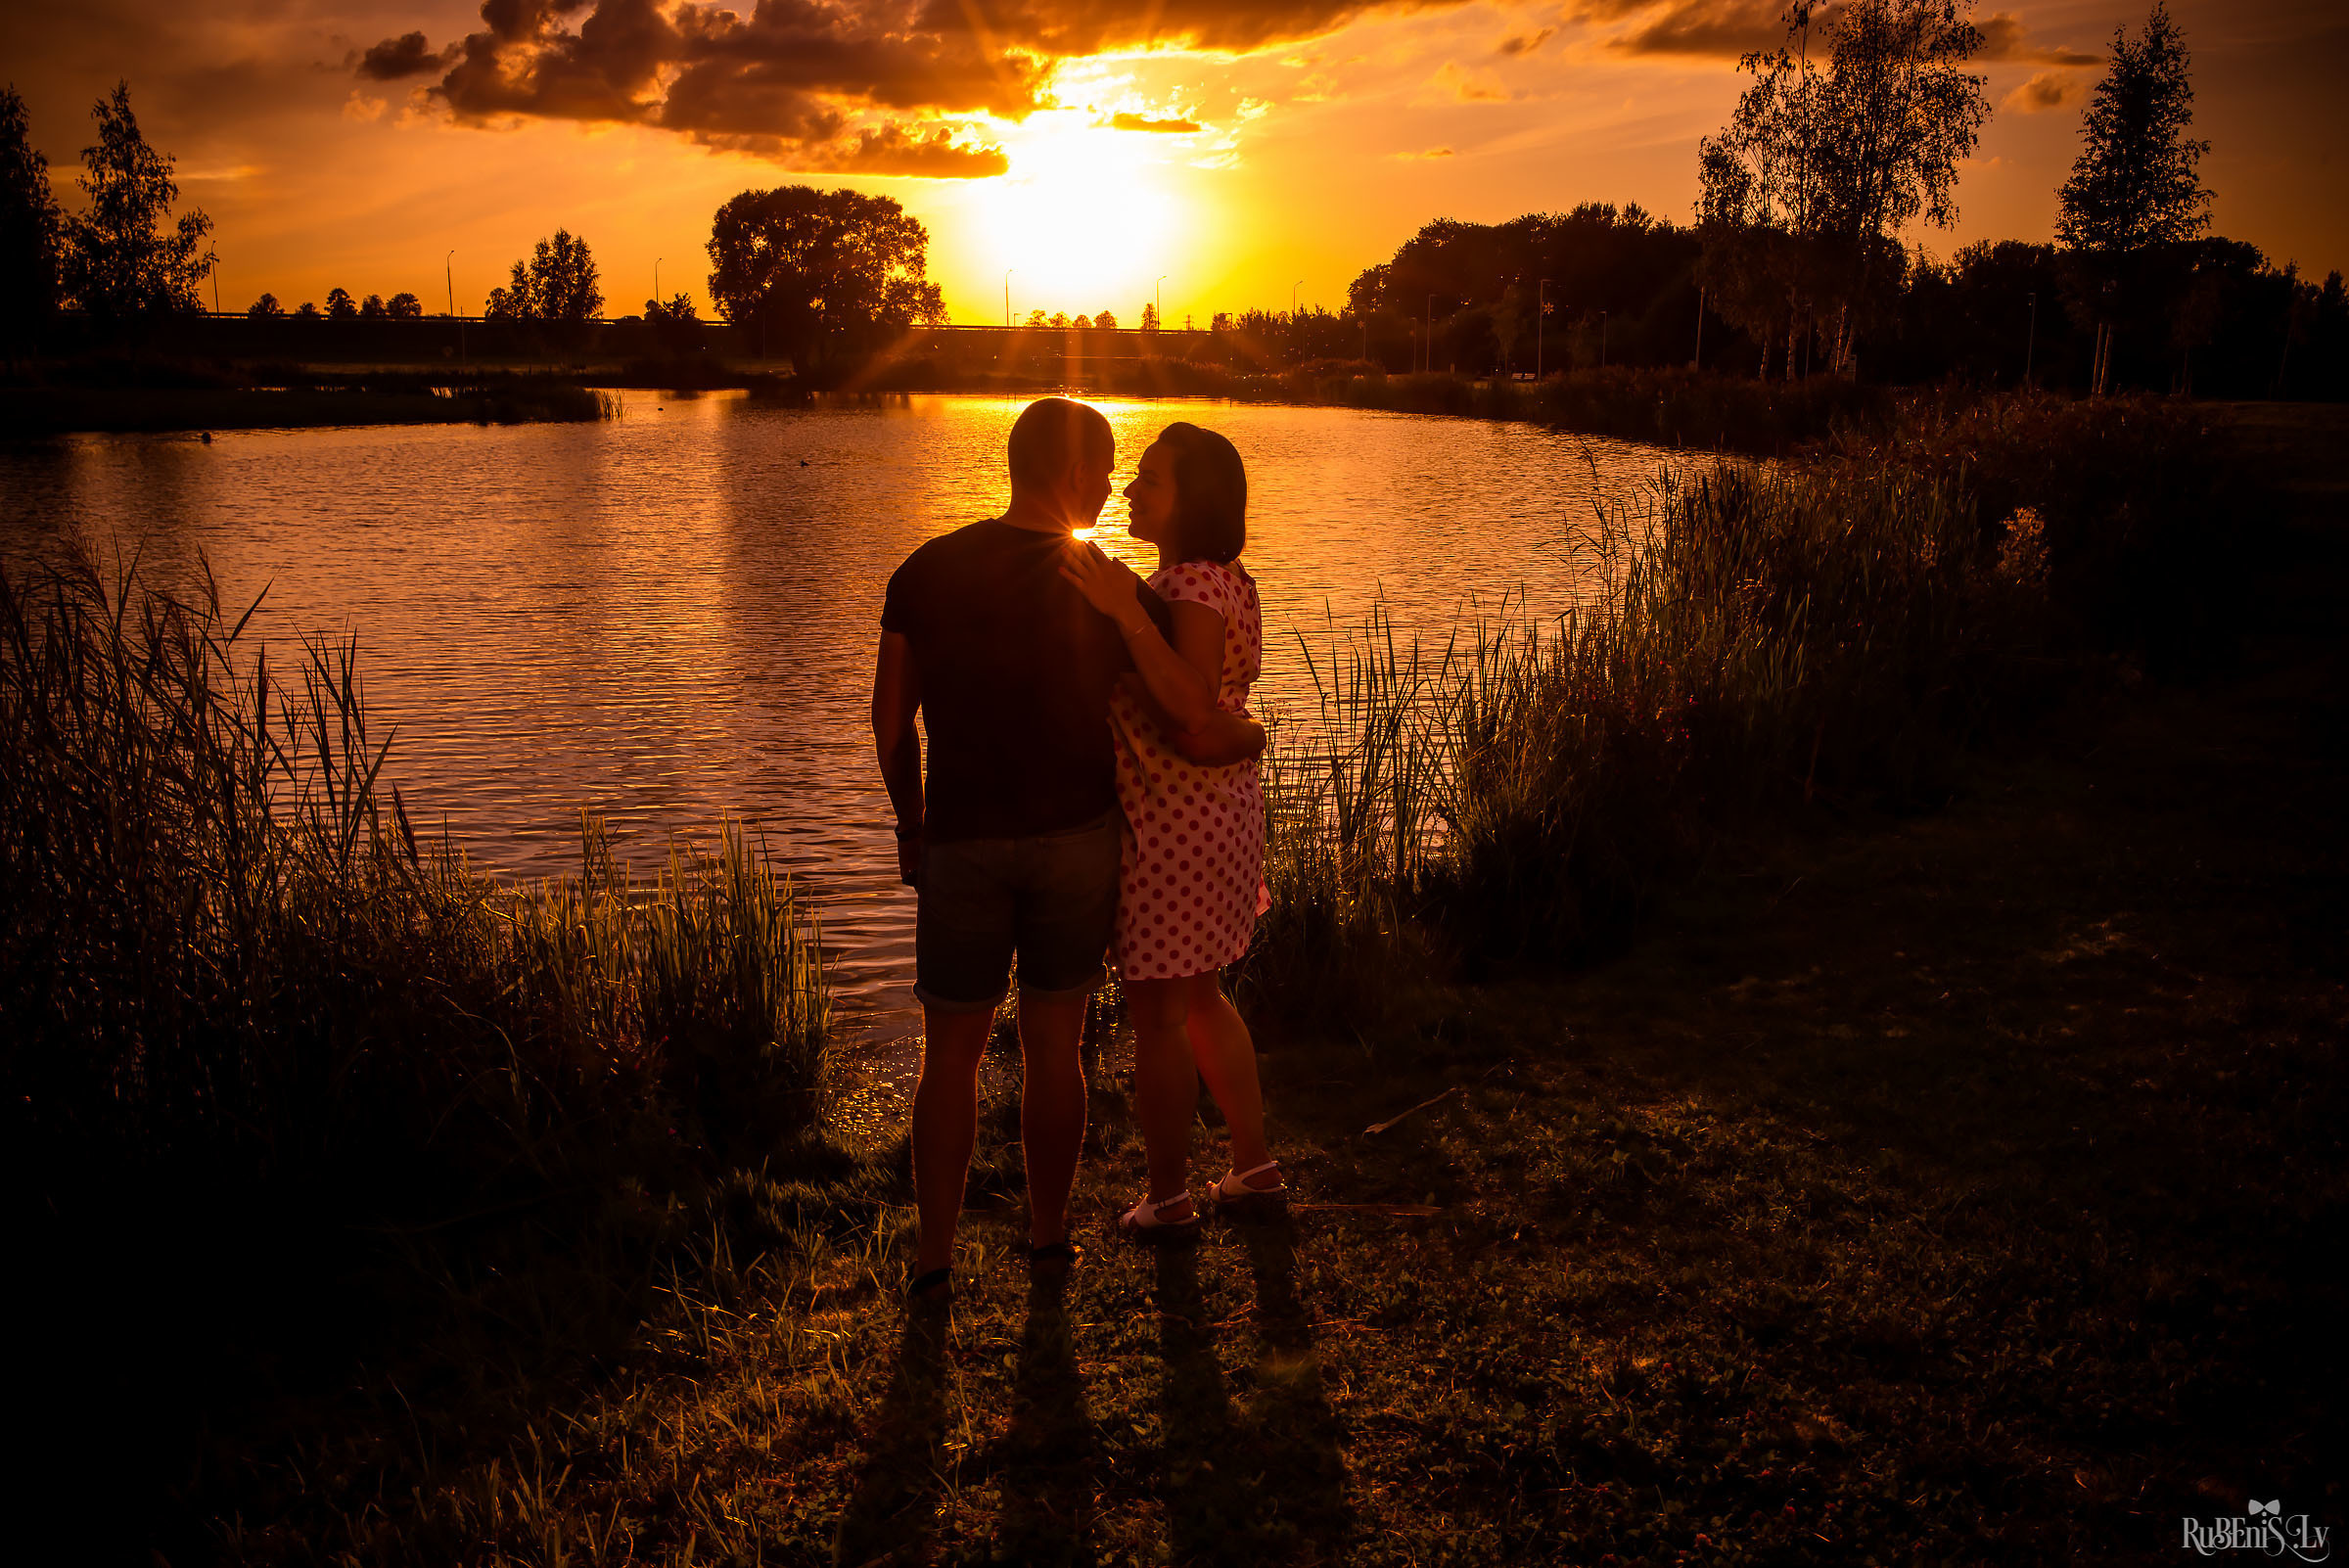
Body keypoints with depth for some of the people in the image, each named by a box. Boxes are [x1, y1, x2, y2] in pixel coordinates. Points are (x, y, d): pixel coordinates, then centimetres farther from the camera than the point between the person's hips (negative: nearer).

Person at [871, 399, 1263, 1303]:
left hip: (963, 844, 1)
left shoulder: (927, 573, -5)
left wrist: (911, 826, 15)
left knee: (952, 1051, 11)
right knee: (1053, 1045, 13)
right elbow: (1201, 736, -11)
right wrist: (1252, 734, 12)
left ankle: (934, 1256, 13)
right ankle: (1048, 1232, 28)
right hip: (1077, 839, 0)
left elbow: (891, 724, 1)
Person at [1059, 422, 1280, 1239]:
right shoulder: (1221, 580, 11)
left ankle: (1168, 1201, 16)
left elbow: (1193, 705, -32)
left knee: (1155, 1012, 3)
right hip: (1221, 808, 10)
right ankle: (1255, 1168, 30)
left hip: (1173, 820, -10)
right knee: (1200, 996, 21)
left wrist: (1128, 614, -35)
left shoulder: (1192, 587, -19)